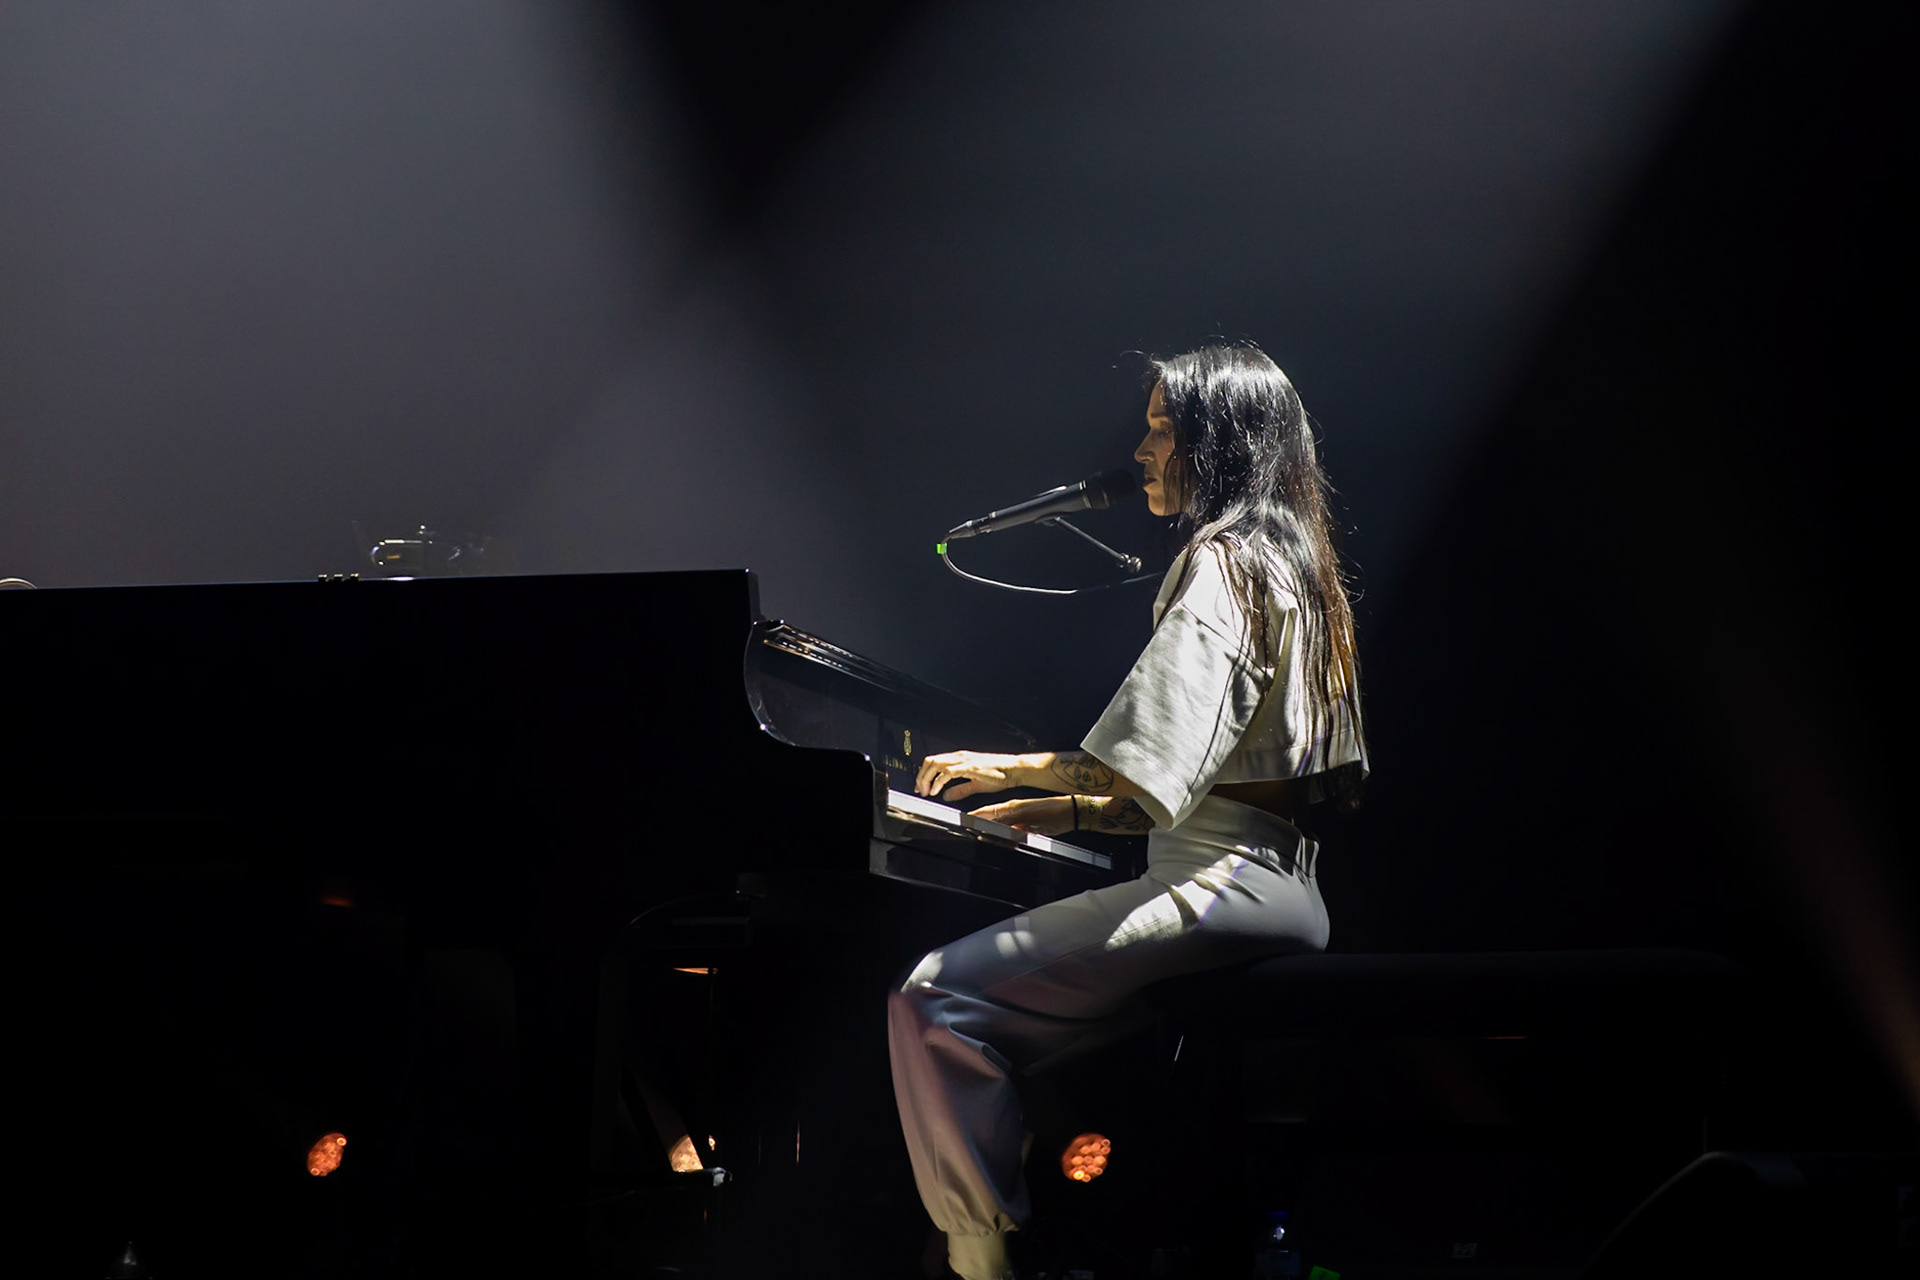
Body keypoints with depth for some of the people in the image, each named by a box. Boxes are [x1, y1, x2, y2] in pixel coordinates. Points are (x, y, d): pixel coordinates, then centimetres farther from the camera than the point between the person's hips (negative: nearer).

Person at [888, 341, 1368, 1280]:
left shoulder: (1223, 561, -9)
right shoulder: (1288, 562, 22)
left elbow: (1155, 765, -19)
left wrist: (1006, 768, -5)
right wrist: (1064, 809, 19)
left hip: (1226, 885, -11)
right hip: (1283, 882, 11)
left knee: (934, 1000, -14)